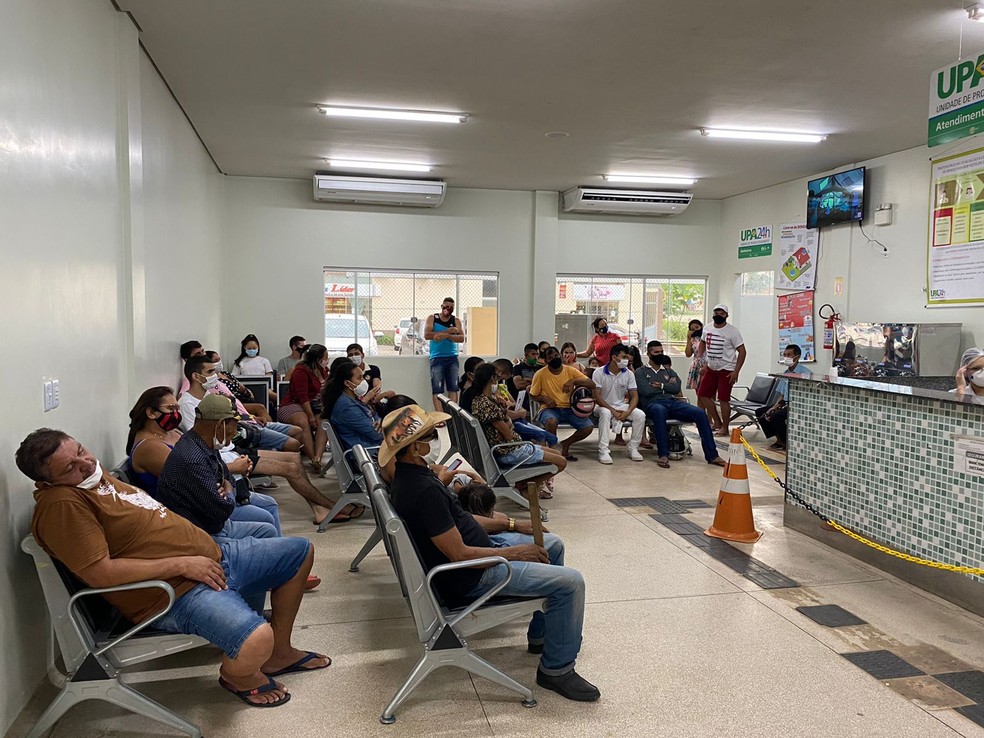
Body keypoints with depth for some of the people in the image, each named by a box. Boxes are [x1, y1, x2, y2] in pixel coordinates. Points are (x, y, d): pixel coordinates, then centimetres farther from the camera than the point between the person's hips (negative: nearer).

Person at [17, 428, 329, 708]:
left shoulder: (92, 474, 10)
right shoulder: (60, 504, -20)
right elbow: (100, 573, -27)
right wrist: (181, 564, -21)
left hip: (210, 554, 10)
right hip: (175, 593, -10)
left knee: (300, 551, 16)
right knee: (256, 639, -35)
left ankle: (279, 653, 27)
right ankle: (236, 675, 5)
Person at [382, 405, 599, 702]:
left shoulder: (408, 475, 3)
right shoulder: (424, 490, -30)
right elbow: (459, 554, -27)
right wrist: (513, 552, -14)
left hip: (473, 549, 11)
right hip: (470, 577, -11)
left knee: (552, 545, 21)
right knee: (570, 582, -15)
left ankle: (540, 635, 32)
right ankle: (556, 669, 3)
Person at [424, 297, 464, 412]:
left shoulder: (456, 320, 9)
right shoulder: (432, 318, 5)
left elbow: (461, 338, -2)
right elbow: (427, 335, -9)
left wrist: (446, 336, -18)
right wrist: (447, 331, -12)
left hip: (452, 358, 2)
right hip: (437, 358, -2)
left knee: (453, 388, -2)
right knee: (437, 389, -6)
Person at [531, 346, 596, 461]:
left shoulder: (570, 370, 0)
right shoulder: (540, 374, -4)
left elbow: (592, 385, -6)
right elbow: (533, 395, 6)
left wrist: (574, 381, -23)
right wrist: (544, 398, -15)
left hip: (569, 408, 3)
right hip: (550, 409, -3)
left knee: (588, 427, -19)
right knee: (551, 422, -39)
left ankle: (566, 444, 9)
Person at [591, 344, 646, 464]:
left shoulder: (629, 374, -2)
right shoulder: (598, 373, -12)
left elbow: (634, 396, -2)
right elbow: (597, 397, -15)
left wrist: (628, 411, -21)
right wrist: (613, 411, -25)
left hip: (621, 406, 4)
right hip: (603, 406, -4)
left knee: (640, 415, -22)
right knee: (605, 413, -39)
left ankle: (633, 448, -8)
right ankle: (603, 451, -34)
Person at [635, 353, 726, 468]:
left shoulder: (668, 371, 27)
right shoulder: (640, 372, 12)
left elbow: (677, 388, 11)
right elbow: (645, 391, -5)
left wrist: (661, 386, -1)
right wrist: (667, 386, 5)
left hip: (672, 402, 5)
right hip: (653, 404, -5)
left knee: (700, 413, -19)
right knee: (660, 410, -43)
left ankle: (712, 455, -17)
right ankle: (663, 454, -39)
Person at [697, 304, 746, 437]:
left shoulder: (732, 332, -11)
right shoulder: (707, 329, 5)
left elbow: (742, 351, -11)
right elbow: (703, 343, 23)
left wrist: (736, 372, -17)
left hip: (726, 370, -6)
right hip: (711, 369, 7)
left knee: (723, 399, -6)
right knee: (702, 394, 6)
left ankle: (724, 428, 7)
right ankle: (717, 422, 19)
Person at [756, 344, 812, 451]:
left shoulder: (804, 373, -14)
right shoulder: (786, 373, 12)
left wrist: (786, 407, -20)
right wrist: (773, 407, -2)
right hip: (786, 403, 9)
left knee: (775, 416, -30)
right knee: (760, 412, 0)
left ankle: (786, 443, -8)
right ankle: (779, 439, 7)